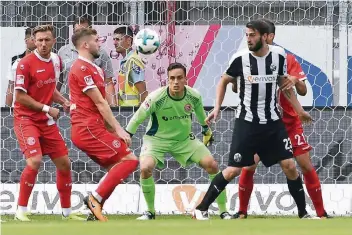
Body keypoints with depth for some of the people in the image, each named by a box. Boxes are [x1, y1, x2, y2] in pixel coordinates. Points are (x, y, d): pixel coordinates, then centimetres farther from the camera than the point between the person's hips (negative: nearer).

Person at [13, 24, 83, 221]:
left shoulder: (56, 61, 6)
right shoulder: (26, 64, -16)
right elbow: (21, 96, -15)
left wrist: (64, 102, 3)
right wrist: (47, 109, -16)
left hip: (46, 120, 7)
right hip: (26, 118, -7)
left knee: (64, 163, 8)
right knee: (35, 161, -24)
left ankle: (67, 211, 22)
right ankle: (21, 211, -12)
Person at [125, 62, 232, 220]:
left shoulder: (194, 96, -15)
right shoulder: (156, 98, -27)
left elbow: (200, 114, 9)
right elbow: (136, 120, -16)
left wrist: (207, 131, 24)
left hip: (185, 139, 3)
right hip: (157, 139, -3)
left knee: (212, 165, -8)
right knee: (145, 168, -28)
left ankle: (224, 211, 7)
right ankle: (150, 212, -6)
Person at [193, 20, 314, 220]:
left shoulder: (278, 55, -4)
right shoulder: (240, 58, -11)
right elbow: (224, 81, 6)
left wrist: (299, 110, 9)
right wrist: (217, 108, -3)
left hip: (273, 121, 2)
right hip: (247, 122, -2)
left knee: (289, 166, -3)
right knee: (234, 170, -5)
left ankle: (303, 213, 10)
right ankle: (201, 209, 6)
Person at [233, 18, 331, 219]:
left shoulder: (287, 60, -4)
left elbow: (303, 91, -6)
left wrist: (295, 81, -28)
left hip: (289, 121, 0)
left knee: (306, 164, -4)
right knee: (249, 166, -8)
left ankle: (321, 213, 4)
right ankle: (242, 212, 7)